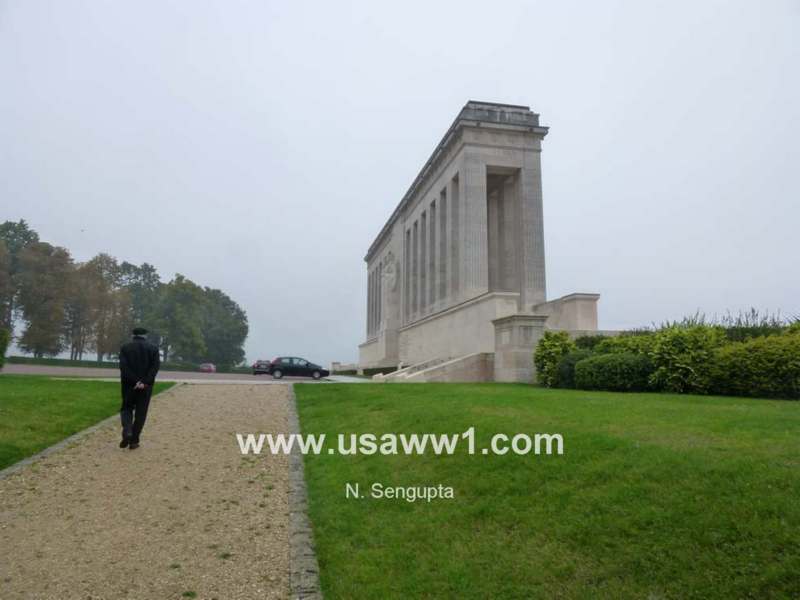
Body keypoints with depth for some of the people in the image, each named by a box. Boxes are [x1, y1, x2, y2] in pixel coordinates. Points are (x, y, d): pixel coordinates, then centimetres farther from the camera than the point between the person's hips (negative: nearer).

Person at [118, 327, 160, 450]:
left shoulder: (125, 347, 2)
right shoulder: (153, 348, 3)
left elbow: (123, 366, -11)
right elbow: (156, 366, -10)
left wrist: (135, 381, -14)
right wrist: (145, 382, -15)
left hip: (129, 385, 0)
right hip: (146, 386, 0)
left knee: (126, 408, 16)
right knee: (140, 413, 8)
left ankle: (127, 433, -7)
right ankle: (134, 441, 8)